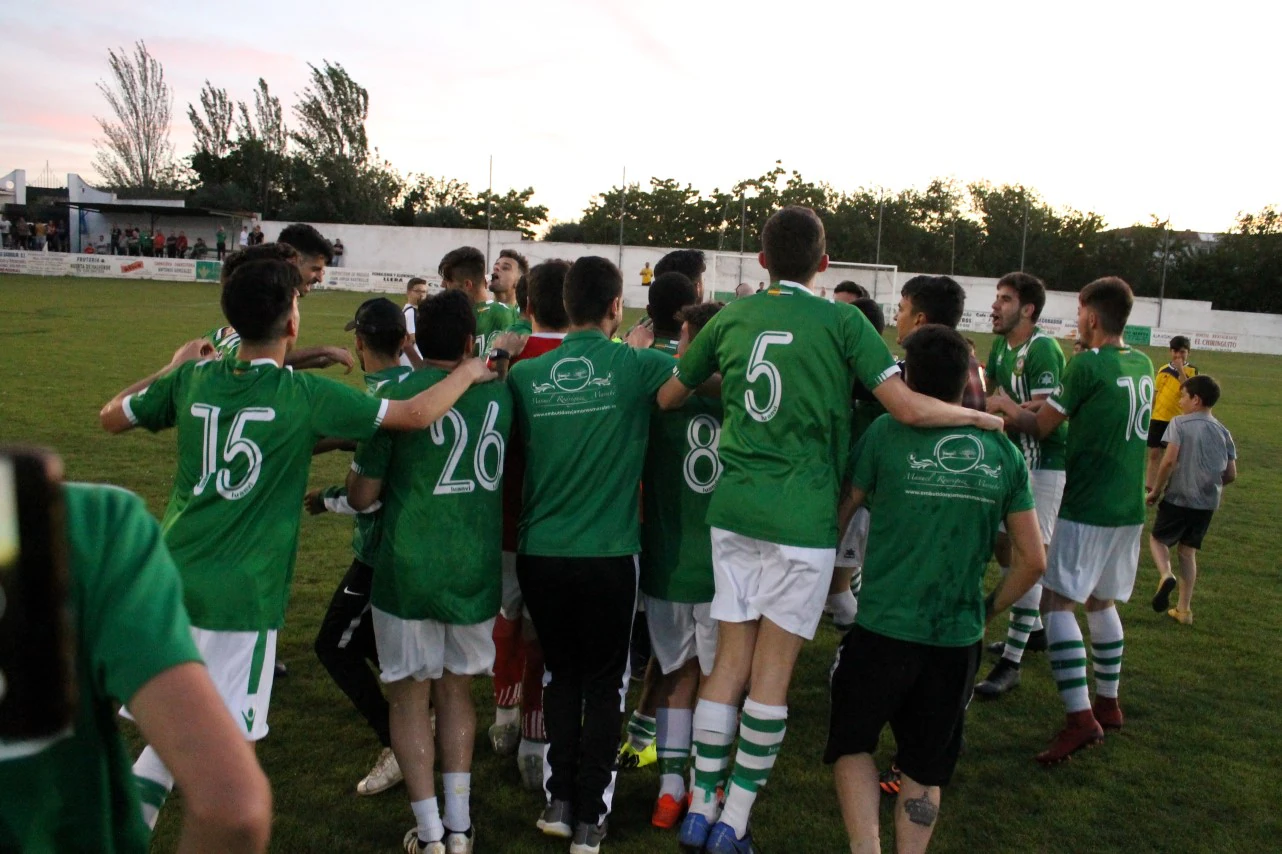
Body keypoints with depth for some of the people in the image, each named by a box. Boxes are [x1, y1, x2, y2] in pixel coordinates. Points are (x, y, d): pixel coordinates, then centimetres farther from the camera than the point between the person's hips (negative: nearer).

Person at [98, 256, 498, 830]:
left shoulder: (192, 378, 4)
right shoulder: (304, 394, -9)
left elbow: (110, 418, 19)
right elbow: (417, 414, -10)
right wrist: (469, 372, 6)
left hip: (170, 582, 6)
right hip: (240, 598, -5)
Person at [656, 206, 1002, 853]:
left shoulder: (732, 316, 7)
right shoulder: (842, 321, -4)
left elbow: (667, 398, 14)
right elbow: (909, 409, -10)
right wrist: (981, 416, 7)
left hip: (733, 508, 4)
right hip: (802, 516, -4)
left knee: (729, 663, 12)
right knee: (772, 672, 6)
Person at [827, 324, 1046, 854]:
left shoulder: (887, 434, -8)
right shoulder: (1002, 452, 0)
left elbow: (839, 514, 3)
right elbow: (1033, 560, 3)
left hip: (883, 628, -3)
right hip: (958, 637, 3)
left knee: (852, 744, 17)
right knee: (925, 767, 19)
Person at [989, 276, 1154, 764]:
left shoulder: (1087, 365, -13)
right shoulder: (1142, 365, 10)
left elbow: (1040, 427, -6)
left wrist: (1002, 406, 10)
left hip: (1087, 508, -8)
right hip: (1129, 508, 8)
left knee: (1057, 602, -5)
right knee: (1102, 603, 19)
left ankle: (1080, 718, -12)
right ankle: (1108, 704, 28)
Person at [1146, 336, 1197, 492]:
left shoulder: (1191, 371, -4)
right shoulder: (1163, 370, 7)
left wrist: (1180, 370, -23)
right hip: (1158, 418, 3)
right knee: (1154, 453, 5)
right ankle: (1149, 489, 10)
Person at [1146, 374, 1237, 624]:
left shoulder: (1180, 423, -9)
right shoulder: (1223, 432, 6)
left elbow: (1169, 461, -18)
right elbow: (1231, 475, 4)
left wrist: (1155, 491, -7)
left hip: (1178, 498, -5)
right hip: (1208, 503, 5)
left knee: (1158, 539, 14)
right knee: (1188, 551, 15)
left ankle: (1165, 575, -15)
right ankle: (1184, 609, 17)